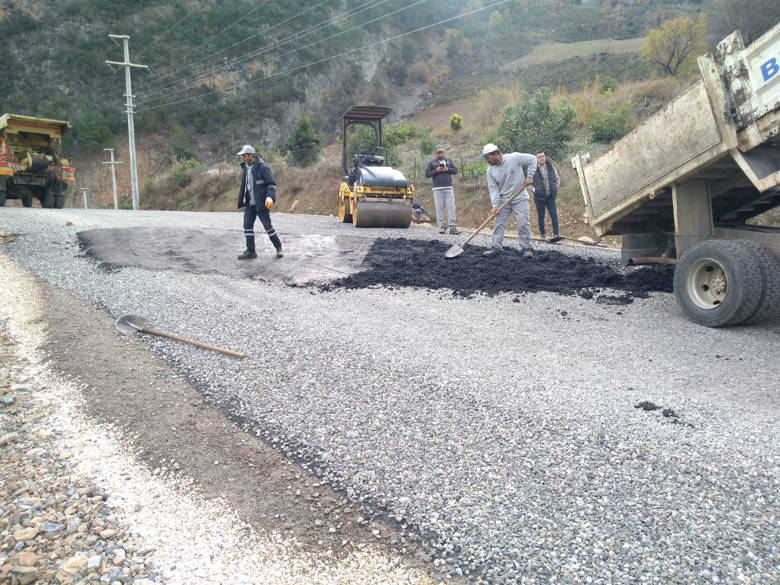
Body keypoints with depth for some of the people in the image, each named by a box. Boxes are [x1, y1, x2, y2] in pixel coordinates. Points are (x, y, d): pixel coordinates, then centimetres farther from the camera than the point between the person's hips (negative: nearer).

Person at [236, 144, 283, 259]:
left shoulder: (262, 167, -12)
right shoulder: (245, 168, 10)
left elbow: (271, 184, -13)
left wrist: (270, 197, -28)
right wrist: (242, 200, 18)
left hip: (261, 203, -7)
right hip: (249, 203, 7)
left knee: (268, 226, -1)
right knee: (247, 226, 1)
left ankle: (278, 247, 14)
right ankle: (250, 251, 6)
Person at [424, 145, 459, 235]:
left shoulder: (449, 160, 17)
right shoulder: (432, 163, 10)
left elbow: (455, 170, 13)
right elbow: (427, 174, 3)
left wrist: (448, 169, -5)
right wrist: (436, 171, -10)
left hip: (449, 187, 2)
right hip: (437, 188, -1)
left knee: (451, 207, -5)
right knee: (439, 208, -3)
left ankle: (453, 227, -6)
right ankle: (441, 226, 1)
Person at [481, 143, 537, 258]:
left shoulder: (514, 158, -14)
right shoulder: (490, 170, -3)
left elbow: (532, 159, -6)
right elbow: (493, 188, -4)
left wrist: (530, 176, -11)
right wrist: (495, 205, -15)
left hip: (520, 198, -4)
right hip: (503, 200, 4)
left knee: (523, 223, -5)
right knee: (499, 223, 1)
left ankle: (526, 248, 5)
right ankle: (496, 247, 9)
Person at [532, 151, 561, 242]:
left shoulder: (551, 167, 6)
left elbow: (557, 179, 16)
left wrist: (555, 188, 4)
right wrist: (534, 190, -9)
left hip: (550, 197, 2)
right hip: (539, 197, -2)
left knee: (554, 215, -7)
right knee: (541, 216, 6)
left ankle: (556, 234, -8)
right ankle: (542, 235, 15)